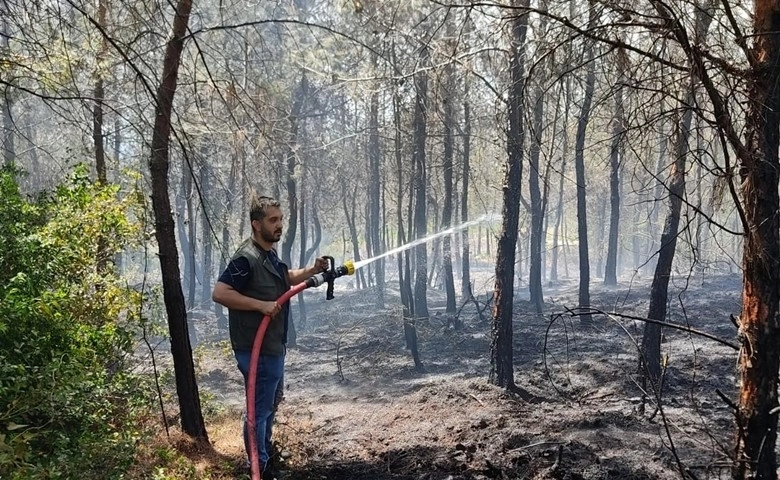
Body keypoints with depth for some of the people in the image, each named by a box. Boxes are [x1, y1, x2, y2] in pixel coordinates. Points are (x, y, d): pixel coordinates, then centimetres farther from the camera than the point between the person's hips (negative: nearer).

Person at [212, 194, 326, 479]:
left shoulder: (269, 255, 8)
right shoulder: (246, 258, -22)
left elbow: (286, 279, 26)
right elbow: (219, 293, -28)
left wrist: (312, 271, 9)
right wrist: (260, 305, -29)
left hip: (273, 347, 11)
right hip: (257, 351, -11)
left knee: (271, 404, 26)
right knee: (259, 409, 2)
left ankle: (266, 453, 46)